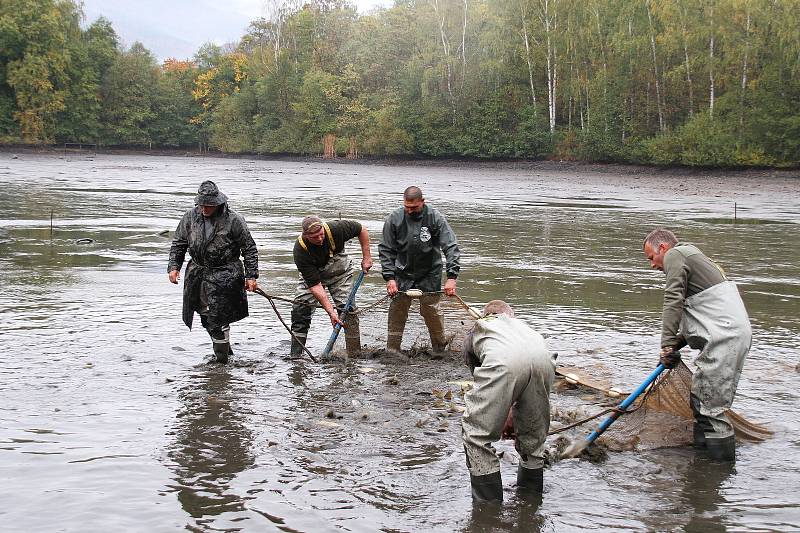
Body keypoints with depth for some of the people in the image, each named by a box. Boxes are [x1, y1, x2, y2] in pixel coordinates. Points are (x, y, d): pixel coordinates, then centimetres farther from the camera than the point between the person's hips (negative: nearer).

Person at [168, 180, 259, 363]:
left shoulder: (233, 220, -12)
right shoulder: (190, 217, 1)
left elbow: (249, 249, -5)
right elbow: (178, 244, 12)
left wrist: (251, 276, -7)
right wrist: (174, 266, 1)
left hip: (224, 276, -5)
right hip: (198, 272, 5)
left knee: (218, 319, -8)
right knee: (207, 318, 12)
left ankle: (222, 357, 5)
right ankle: (224, 349, 31)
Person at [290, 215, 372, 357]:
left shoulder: (336, 229, -33)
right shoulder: (300, 251, -34)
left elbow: (362, 230, -11)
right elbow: (314, 285, -33)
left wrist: (366, 257, -10)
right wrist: (331, 312, -36)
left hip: (340, 272, 0)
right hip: (312, 275, 0)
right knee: (300, 308, -13)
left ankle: (355, 354, -6)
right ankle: (295, 354, -3)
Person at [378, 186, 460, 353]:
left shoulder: (435, 218, -12)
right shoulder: (394, 219, -9)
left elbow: (451, 247, -14)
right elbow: (386, 250, -3)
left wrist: (451, 277, -23)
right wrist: (389, 278, -12)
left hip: (430, 275, -1)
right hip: (402, 274, 1)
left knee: (431, 311, -2)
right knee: (397, 312, 1)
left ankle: (440, 348, 17)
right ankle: (392, 350, 13)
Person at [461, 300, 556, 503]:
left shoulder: (477, 329, 38)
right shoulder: (522, 325, 45)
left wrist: (501, 417, 53)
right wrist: (511, 417, 57)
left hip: (503, 361, -4)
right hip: (543, 357, 4)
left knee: (477, 433, 10)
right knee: (534, 435, 25)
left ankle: (488, 502, 10)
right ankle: (531, 497, 37)